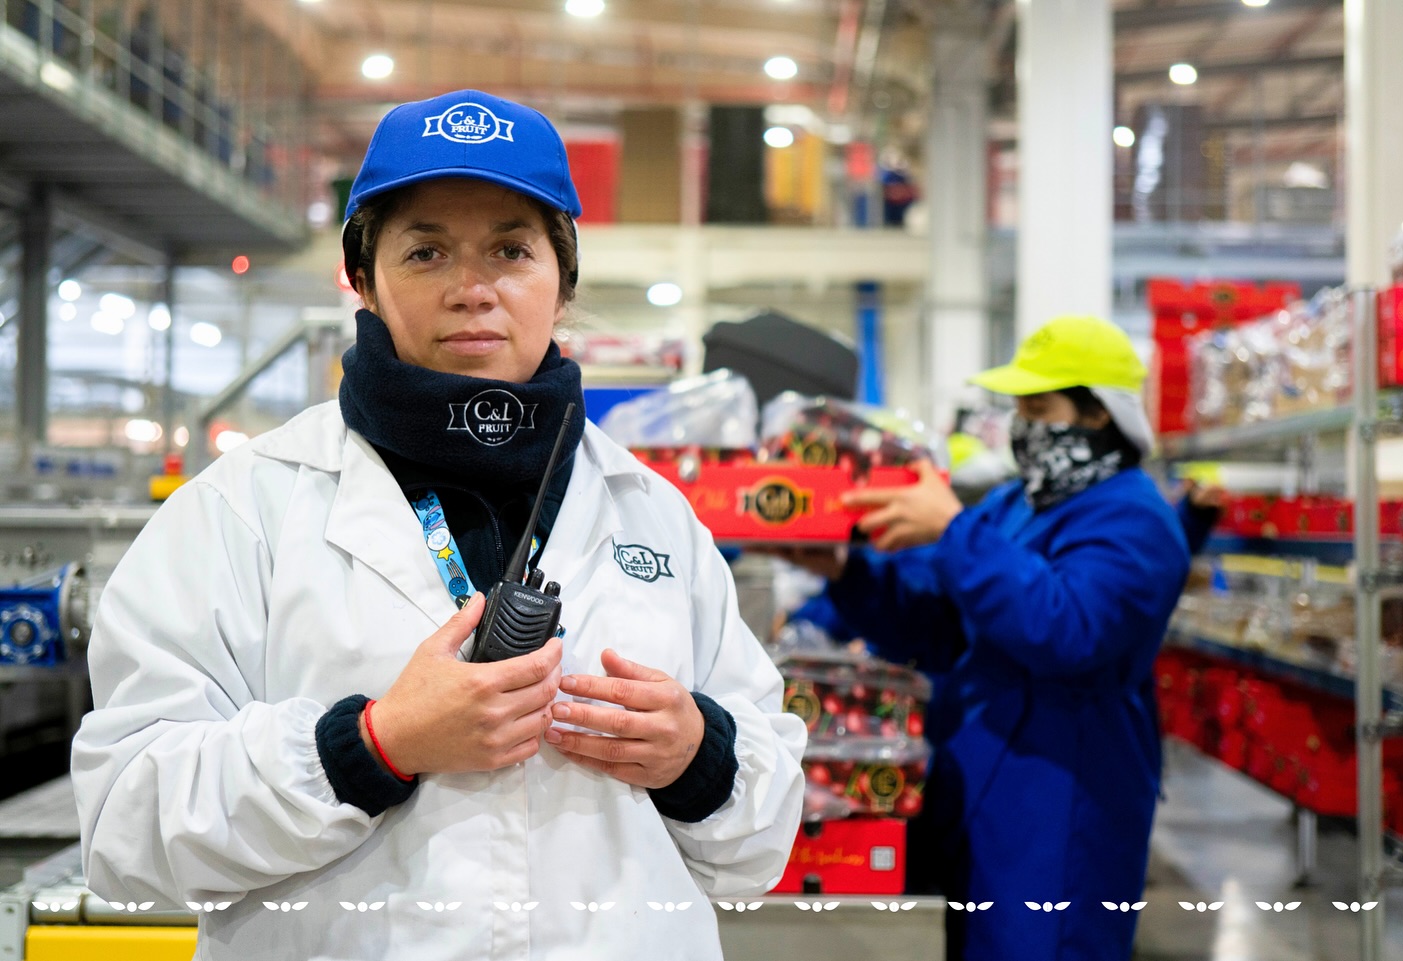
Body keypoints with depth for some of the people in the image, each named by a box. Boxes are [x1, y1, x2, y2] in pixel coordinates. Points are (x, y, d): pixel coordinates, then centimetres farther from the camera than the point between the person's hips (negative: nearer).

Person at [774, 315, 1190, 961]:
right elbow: (927, 624, 13)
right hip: (968, 802, 9)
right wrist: (845, 573, -5)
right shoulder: (1013, 506, 16)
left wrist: (954, 533, -29)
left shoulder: (1131, 521, -13)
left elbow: (1068, 631, -31)